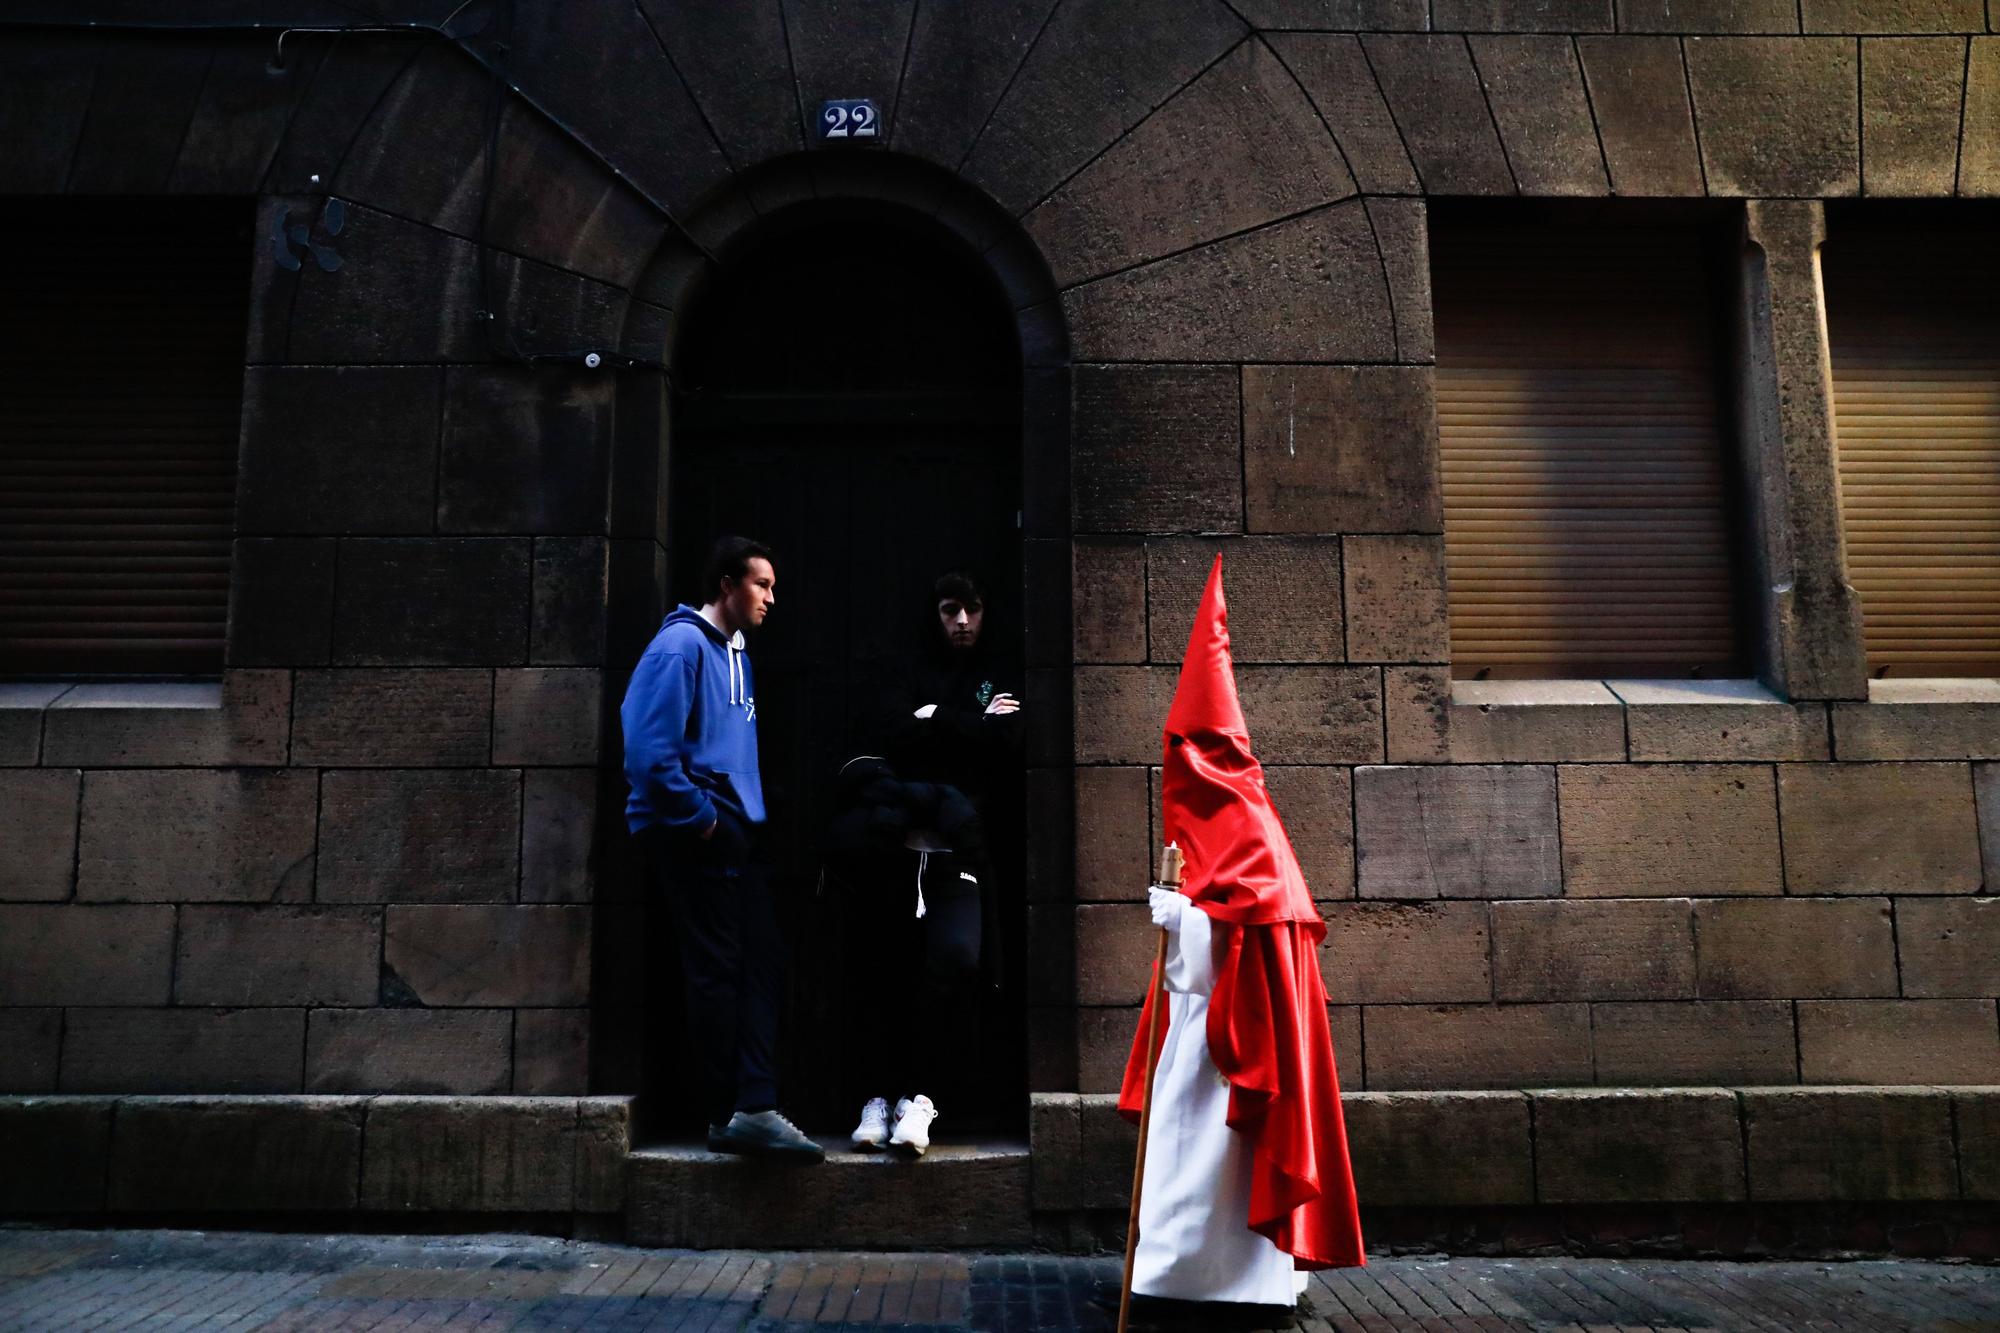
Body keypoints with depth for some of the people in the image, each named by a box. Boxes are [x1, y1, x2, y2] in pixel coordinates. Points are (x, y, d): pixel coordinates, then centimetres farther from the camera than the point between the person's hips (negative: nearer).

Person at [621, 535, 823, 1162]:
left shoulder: (737, 655, 18)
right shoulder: (681, 645, -11)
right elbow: (651, 749, -20)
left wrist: (745, 815, 13)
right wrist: (699, 817, -15)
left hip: (735, 835, 9)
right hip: (693, 836, -9)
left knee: (760, 962, 4)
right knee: (717, 970, -4)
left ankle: (753, 1109, 6)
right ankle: (731, 1115, 5)